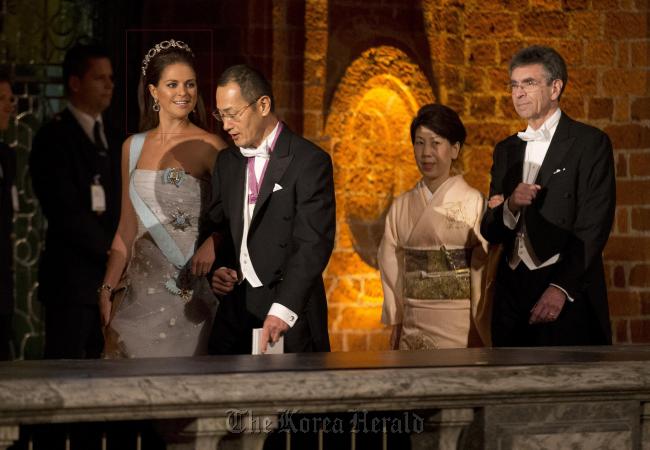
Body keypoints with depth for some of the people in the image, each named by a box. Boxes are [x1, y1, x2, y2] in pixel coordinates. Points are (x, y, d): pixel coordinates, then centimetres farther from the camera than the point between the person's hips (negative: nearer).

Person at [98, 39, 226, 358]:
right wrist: (107, 290, 8)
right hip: (142, 290, 4)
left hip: (190, 289, -4)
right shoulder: (133, 147, 11)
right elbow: (127, 229, 14)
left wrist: (213, 242, -27)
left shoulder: (209, 147, -4)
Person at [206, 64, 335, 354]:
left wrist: (283, 310, -29)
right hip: (234, 314, 6)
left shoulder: (310, 162, -9)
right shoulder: (226, 162, 13)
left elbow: (314, 243, -18)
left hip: (290, 319, -6)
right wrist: (218, 268, -3)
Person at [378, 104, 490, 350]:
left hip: (462, 329, -4)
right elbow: (393, 271, 10)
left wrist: (483, 337, -7)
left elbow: (484, 274, -5)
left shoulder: (474, 203, -5)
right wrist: (396, 329, 6)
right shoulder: (401, 207, 8)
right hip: (414, 328, 4)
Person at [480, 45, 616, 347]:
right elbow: (489, 231, 14)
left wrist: (561, 288, -17)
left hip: (569, 294, -5)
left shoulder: (590, 143, -1)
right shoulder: (506, 150, 16)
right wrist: (510, 206, -8)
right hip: (512, 292, 5)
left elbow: (594, 226, -9)